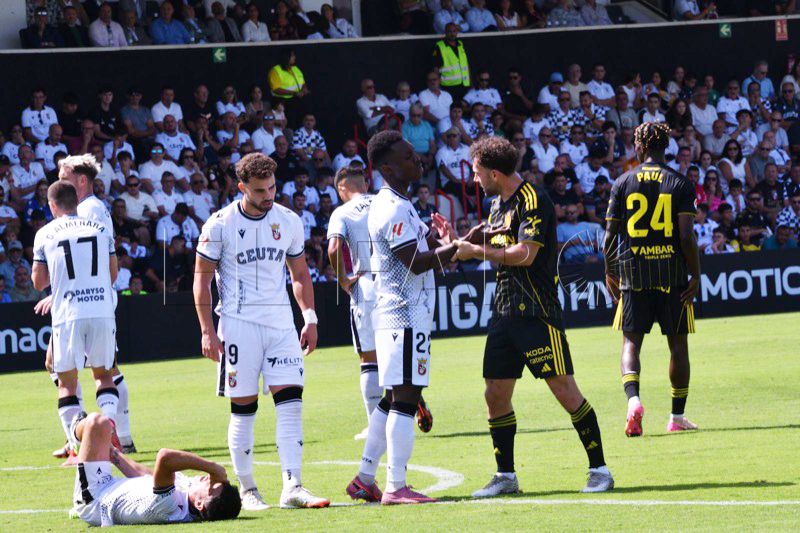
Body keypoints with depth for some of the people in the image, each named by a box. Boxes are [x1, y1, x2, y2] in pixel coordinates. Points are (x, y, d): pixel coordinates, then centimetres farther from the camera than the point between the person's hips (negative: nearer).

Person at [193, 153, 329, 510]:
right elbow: (202, 279, -1)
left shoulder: (289, 222, 7)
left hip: (280, 321, 3)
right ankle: (247, 490, 9)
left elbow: (299, 274, 17)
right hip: (239, 323, -3)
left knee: (291, 401, -8)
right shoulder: (220, 225, -5)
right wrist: (208, 331, -6)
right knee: (243, 410, 0)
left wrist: (310, 319, 8)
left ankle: (292, 487, -9)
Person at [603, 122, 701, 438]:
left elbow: (610, 235, 1)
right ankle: (677, 417, 13)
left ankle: (633, 398, -22)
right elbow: (687, 237, -10)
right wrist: (696, 275, -2)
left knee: (631, 340, 5)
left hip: (633, 273, 1)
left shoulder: (623, 183, 2)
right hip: (673, 275, -1)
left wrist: (610, 272, 13)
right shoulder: (680, 184, -2)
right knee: (677, 343, 9)